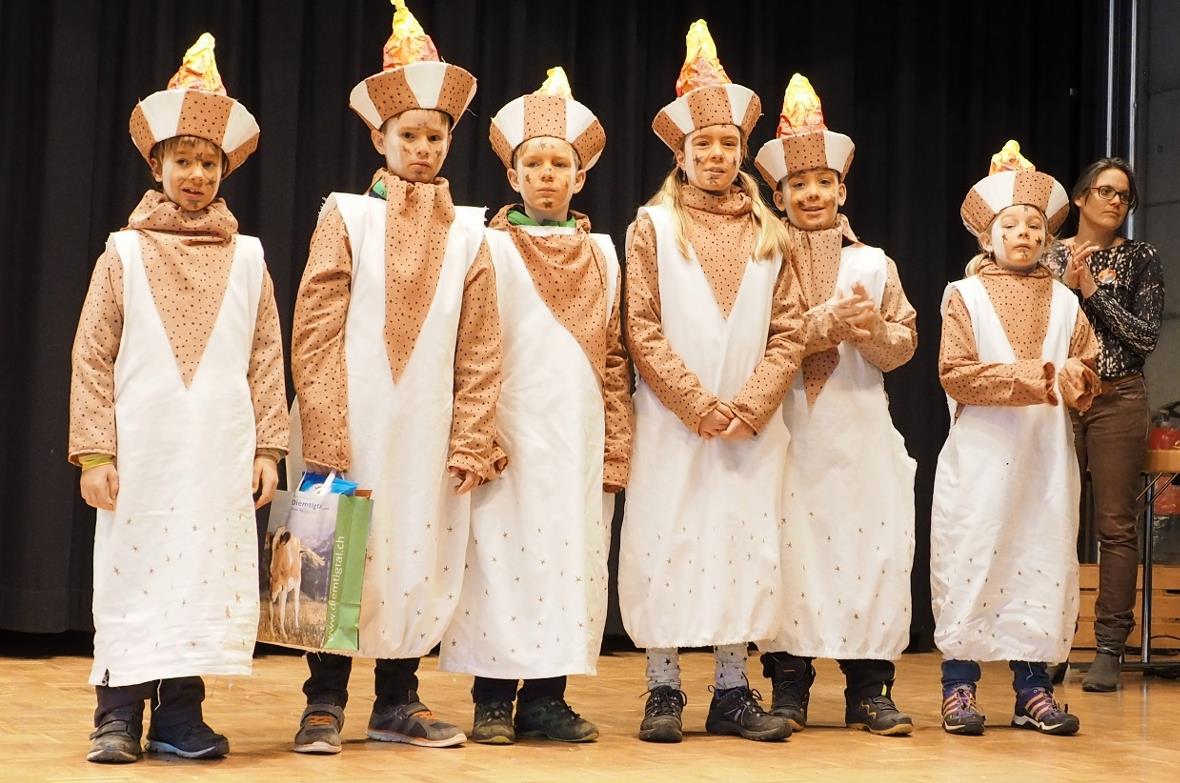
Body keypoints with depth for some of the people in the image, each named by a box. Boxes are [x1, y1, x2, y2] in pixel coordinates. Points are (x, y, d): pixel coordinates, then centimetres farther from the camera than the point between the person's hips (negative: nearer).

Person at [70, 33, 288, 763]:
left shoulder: (247, 258, 8)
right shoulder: (125, 252, 4)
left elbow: (267, 359, 8)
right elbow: (93, 357, 2)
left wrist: (268, 446, 2)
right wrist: (94, 451, -5)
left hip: (219, 456, 1)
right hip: (141, 451, -1)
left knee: (206, 575, 2)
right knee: (132, 574, 0)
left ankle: (180, 713, 12)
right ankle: (119, 716, 8)